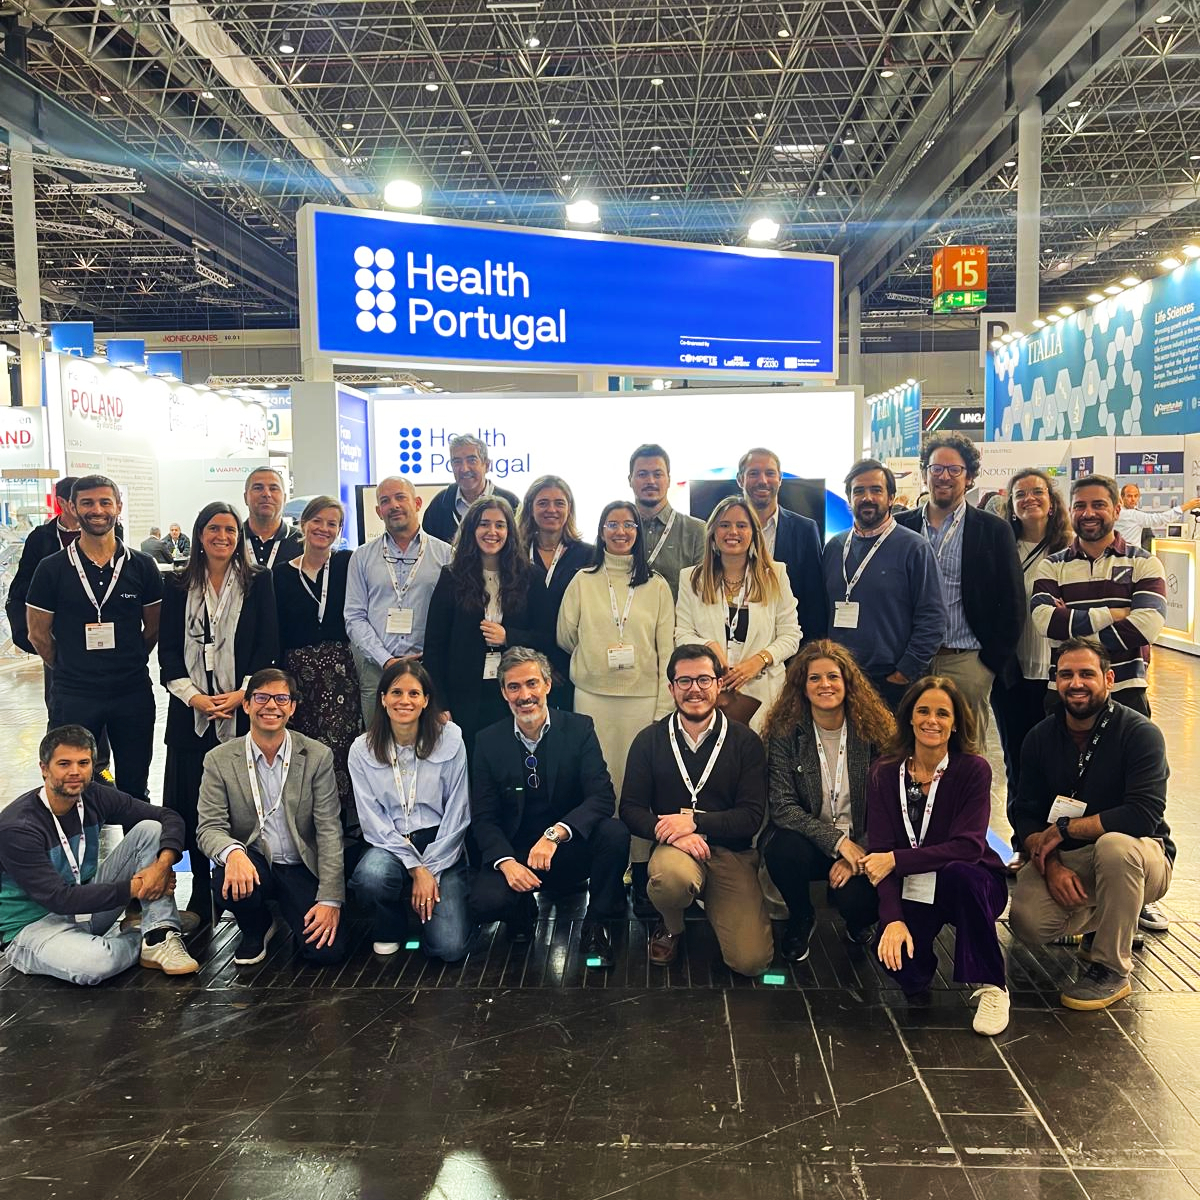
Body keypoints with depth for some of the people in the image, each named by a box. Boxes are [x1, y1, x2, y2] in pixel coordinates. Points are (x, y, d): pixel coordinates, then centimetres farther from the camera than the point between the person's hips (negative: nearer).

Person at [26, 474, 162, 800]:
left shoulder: (141, 566, 1)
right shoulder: (52, 569, -3)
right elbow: (38, 633, 4)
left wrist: (128, 665, 11)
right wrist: (70, 671, 10)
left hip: (133, 692, 1)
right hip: (73, 696, -1)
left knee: (134, 787, 12)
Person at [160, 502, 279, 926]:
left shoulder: (257, 582, 5)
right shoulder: (178, 585, 8)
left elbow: (268, 645, 1)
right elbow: (168, 651, 5)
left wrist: (242, 693, -10)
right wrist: (194, 696, -8)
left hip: (243, 707, -2)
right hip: (191, 709, 2)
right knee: (193, 804, 4)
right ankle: (200, 898, 17)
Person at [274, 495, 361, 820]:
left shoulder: (347, 564, 6)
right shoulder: (282, 573, 8)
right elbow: (277, 633, 7)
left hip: (340, 668, -1)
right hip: (298, 670, 2)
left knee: (338, 745, -8)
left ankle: (345, 823, 1)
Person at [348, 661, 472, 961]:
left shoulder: (450, 739, -5)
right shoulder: (362, 750, -2)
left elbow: (457, 813, -4)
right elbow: (372, 820, -4)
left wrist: (430, 871, -11)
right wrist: (415, 868, -14)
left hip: (441, 847, -1)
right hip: (390, 845, 1)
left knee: (450, 947, -19)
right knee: (370, 876, -36)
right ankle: (391, 927, 1)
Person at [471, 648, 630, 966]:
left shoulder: (579, 728, -6)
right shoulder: (489, 741, -2)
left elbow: (602, 796, -16)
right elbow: (483, 817, -2)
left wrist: (556, 833, -32)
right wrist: (506, 863, -21)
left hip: (572, 849, 0)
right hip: (514, 853, 0)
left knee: (615, 832, -31)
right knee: (486, 902, -29)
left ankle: (596, 925, -6)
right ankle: (522, 911, 10)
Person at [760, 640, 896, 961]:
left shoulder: (875, 730, -5)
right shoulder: (785, 732, -7)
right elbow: (781, 806, -14)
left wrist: (860, 852, -15)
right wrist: (838, 841, -22)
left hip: (860, 843, 0)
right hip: (808, 840, 0)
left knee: (858, 902, -28)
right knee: (783, 848, -33)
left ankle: (858, 923, 15)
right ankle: (800, 919, 2)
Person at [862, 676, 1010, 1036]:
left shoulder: (973, 769, -13)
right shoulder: (884, 773, -6)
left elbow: (968, 847, -22)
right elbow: (880, 851, -11)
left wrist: (896, 860, -24)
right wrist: (893, 918, -23)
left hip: (967, 884, -1)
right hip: (912, 891, 1)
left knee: (956, 873, -36)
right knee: (897, 957, -28)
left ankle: (990, 986, -15)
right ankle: (920, 971, 13)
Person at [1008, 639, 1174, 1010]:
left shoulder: (1140, 733, -15)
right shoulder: (1041, 738, 0)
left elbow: (1144, 816, -27)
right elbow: (1025, 815, -2)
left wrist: (1064, 829, -20)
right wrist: (1051, 865, -20)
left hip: (1138, 858, -4)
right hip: (1065, 859, 4)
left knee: (1115, 845, -39)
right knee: (1028, 922, -24)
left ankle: (1111, 970, -16)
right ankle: (1102, 921, 14)